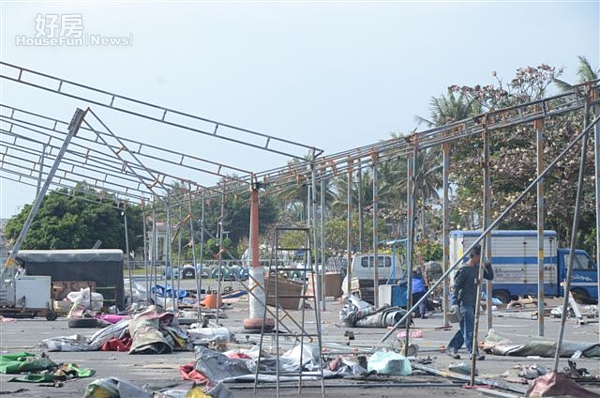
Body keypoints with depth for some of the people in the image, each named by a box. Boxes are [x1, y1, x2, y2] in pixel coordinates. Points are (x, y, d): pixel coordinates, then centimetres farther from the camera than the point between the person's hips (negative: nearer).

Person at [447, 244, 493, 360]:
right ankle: (473, 352, -10)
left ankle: (452, 348, 20)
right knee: (469, 329, -9)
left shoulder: (478, 268, 12)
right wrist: (455, 303, -17)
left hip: (474, 303, 8)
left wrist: (488, 265, 1)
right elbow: (456, 286, -11)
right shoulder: (464, 270, -11)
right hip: (465, 303, -8)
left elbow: (490, 277, 18)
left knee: (465, 328, 11)